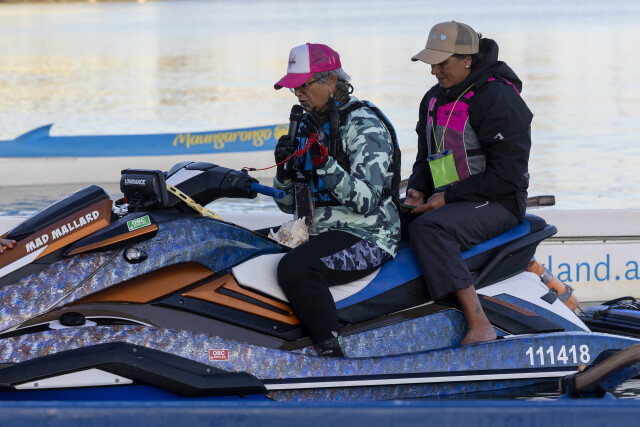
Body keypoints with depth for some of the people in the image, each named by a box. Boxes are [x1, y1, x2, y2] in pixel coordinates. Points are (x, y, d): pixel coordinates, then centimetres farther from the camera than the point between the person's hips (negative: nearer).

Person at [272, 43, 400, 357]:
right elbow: (288, 205, 17)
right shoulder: (307, 128, 15)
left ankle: (331, 351, -29)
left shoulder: (364, 126, -10)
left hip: (366, 236, -9)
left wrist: (325, 163, -30)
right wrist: (284, 170, -4)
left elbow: (366, 201, -20)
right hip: (317, 233, 9)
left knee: (294, 268, -34)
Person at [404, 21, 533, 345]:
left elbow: (506, 174, -19)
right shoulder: (434, 100, 13)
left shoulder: (498, 98, -14)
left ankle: (479, 325, -40)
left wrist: (447, 197, -18)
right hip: (445, 201, 9)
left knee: (428, 229, -34)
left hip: (496, 203, -9)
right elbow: (426, 158, 24)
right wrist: (418, 190, 1)